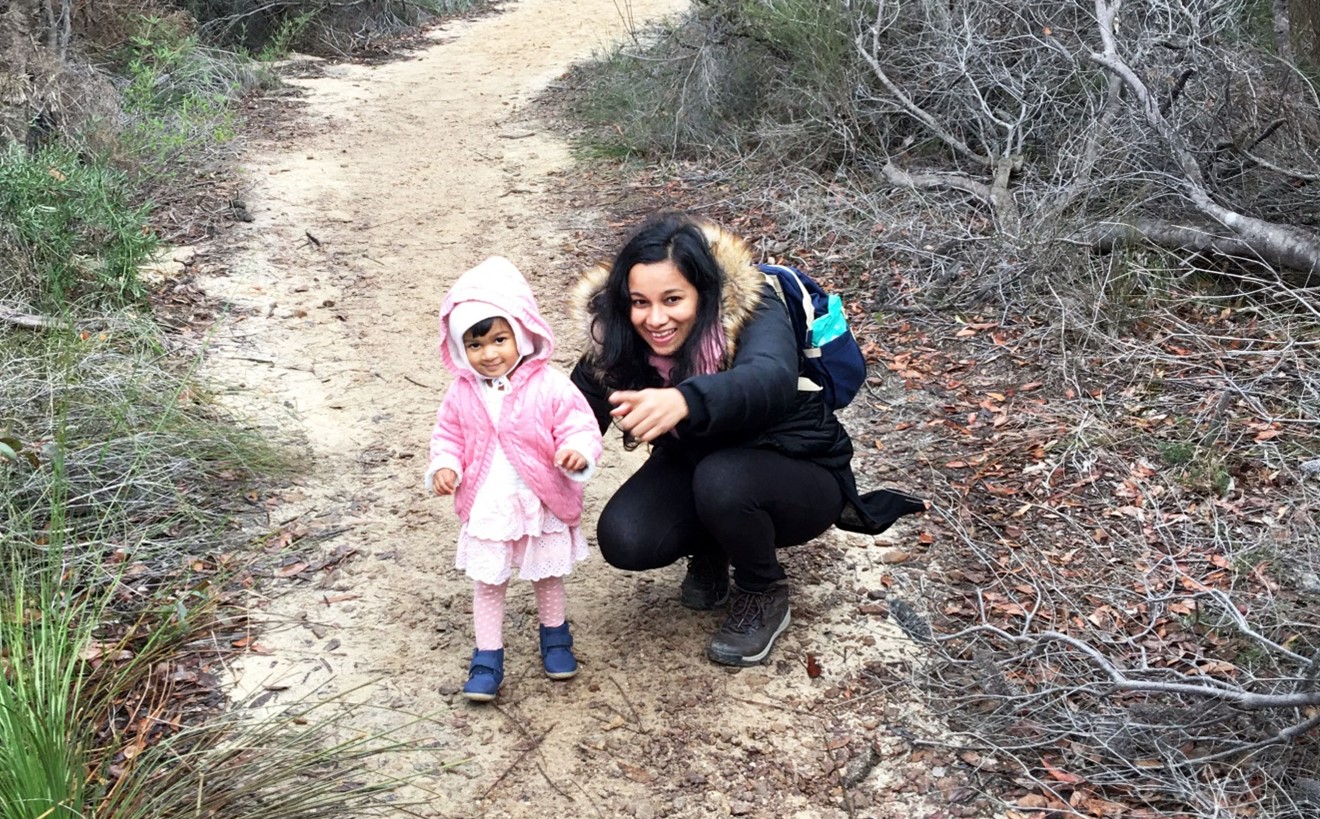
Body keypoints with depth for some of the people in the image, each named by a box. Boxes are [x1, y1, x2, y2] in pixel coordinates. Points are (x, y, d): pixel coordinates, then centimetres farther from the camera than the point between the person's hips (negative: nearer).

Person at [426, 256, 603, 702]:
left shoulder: (550, 386, -17)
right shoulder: (462, 395, -6)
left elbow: (580, 427, -15)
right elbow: (448, 437, 6)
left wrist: (577, 451, -37)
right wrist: (444, 467, -13)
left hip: (543, 506, -2)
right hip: (486, 510, 2)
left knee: (548, 576, 19)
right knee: (487, 582, 11)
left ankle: (555, 637, 42)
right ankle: (487, 658, 24)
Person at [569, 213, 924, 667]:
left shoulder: (750, 309, -32)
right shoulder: (618, 335, -16)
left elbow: (773, 380, -53)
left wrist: (684, 401, -70)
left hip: (801, 474, -4)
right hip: (694, 463, 5)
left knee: (722, 480, -37)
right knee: (623, 540, -22)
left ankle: (764, 595, -6)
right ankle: (709, 550, 12)